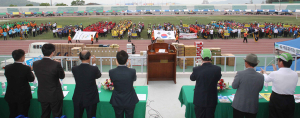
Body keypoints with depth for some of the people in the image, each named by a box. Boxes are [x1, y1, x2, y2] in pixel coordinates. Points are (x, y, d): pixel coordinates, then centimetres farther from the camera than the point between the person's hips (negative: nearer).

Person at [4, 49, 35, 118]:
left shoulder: (7, 68, -10)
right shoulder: (26, 68, -21)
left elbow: (8, 78, 8)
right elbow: (31, 79, -7)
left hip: (11, 97, 4)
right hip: (23, 97, -3)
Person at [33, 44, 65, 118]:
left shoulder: (35, 64, -9)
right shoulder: (56, 64, -22)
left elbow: (37, 76, 7)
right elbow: (62, 76, -6)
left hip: (42, 96, 4)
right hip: (55, 95, -4)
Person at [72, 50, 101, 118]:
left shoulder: (74, 69, -14)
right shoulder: (94, 69, -21)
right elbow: (98, 75, 2)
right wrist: (94, 64, 10)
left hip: (78, 99, 2)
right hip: (91, 99, -2)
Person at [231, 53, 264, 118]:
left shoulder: (240, 74, -18)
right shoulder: (261, 76, -10)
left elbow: (234, 86, -5)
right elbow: (260, 89, 6)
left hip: (239, 106, -2)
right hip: (253, 107, 2)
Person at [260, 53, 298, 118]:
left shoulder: (275, 74, -17)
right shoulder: (295, 74, -5)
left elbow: (266, 79, 4)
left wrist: (264, 72, 26)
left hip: (276, 100, -4)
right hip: (290, 100, 4)